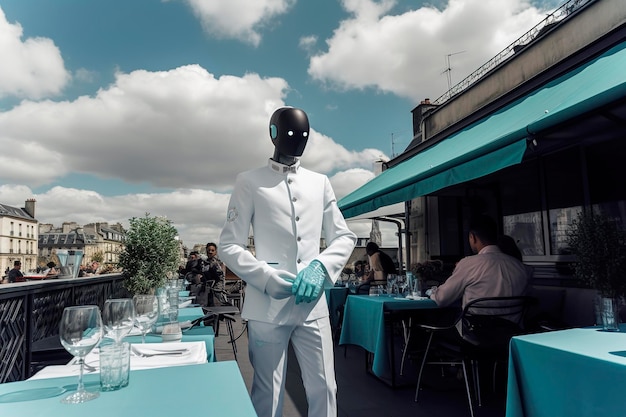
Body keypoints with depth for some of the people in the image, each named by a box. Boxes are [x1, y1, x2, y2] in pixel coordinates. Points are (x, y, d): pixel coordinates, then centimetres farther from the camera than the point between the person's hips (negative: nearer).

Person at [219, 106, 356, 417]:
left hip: (313, 304, 3)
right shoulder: (250, 182, 3)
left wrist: (320, 266, -7)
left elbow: (344, 237, 13)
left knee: (324, 389, 8)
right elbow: (228, 246, 0)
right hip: (268, 306, -2)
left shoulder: (320, 183, 12)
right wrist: (267, 277, -15)